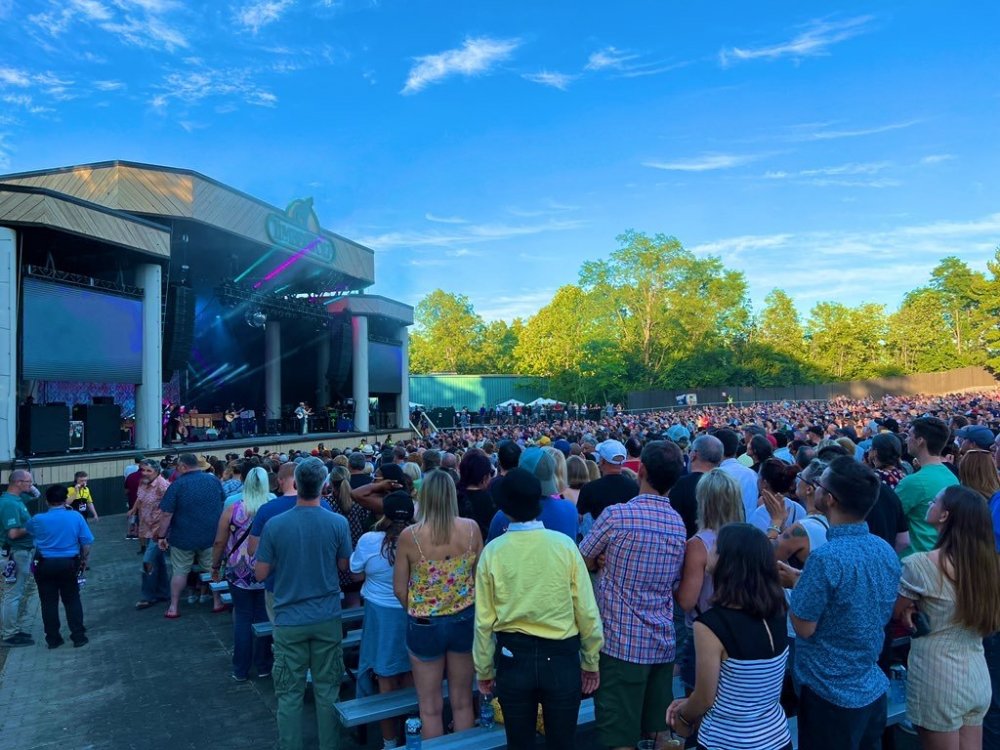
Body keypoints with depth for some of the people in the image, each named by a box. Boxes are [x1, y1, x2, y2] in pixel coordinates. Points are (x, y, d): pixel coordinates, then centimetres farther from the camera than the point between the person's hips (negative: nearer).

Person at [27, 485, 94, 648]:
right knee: (72, 600, 10)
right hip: (69, 563, 0)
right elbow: (86, 542, -6)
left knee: (49, 602, 11)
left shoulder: (38, 519, -7)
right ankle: (78, 637, 11)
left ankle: (53, 639, 18)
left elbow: (27, 530, 16)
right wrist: (84, 560, 8)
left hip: (44, 565, 0)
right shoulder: (76, 517, -8)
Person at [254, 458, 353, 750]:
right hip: (327, 619, 1)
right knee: (327, 690, 13)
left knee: (290, 694, 11)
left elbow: (261, 573, -3)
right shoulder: (338, 523, -11)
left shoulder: (275, 525, -12)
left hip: (289, 620, -1)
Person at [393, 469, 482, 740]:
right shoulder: (471, 528, -10)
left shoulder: (409, 536, -15)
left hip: (425, 624, -2)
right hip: (464, 620, 2)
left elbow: (399, 589, -6)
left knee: (430, 707, 15)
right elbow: (481, 576, 1)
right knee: (462, 701, 20)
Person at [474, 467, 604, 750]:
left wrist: (484, 670, 8)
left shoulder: (492, 551, -9)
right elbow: (587, 611, -6)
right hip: (561, 657, 0)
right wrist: (591, 662, 7)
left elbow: (484, 620, -5)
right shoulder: (564, 544, -10)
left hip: (513, 658, 1)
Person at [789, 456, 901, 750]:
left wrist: (796, 582, -5)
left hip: (830, 695, -7)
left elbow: (804, 627, -19)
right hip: (874, 689, 7)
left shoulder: (825, 558, -28)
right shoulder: (887, 551, -3)